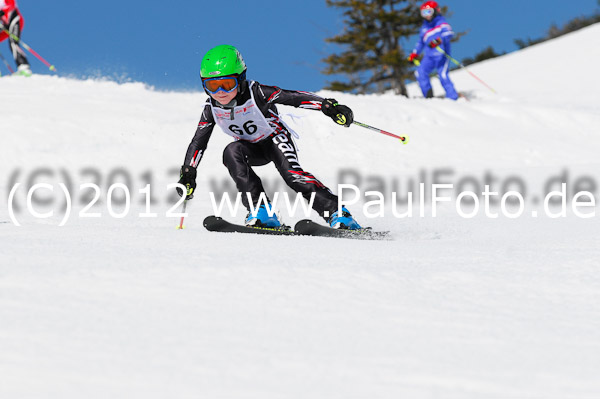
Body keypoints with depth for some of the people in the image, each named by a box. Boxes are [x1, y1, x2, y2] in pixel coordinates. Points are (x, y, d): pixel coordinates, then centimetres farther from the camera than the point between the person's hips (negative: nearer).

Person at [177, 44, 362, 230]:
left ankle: (336, 212, -27)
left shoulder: (256, 93, -29)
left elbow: (294, 97, -32)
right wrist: (188, 173, -8)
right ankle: (261, 210, -31)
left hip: (275, 138, -4)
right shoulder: (211, 108, -16)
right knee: (231, 152, -29)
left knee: (292, 173, -28)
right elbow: (198, 141, -4)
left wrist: (329, 107, -41)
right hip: (251, 148, 4)